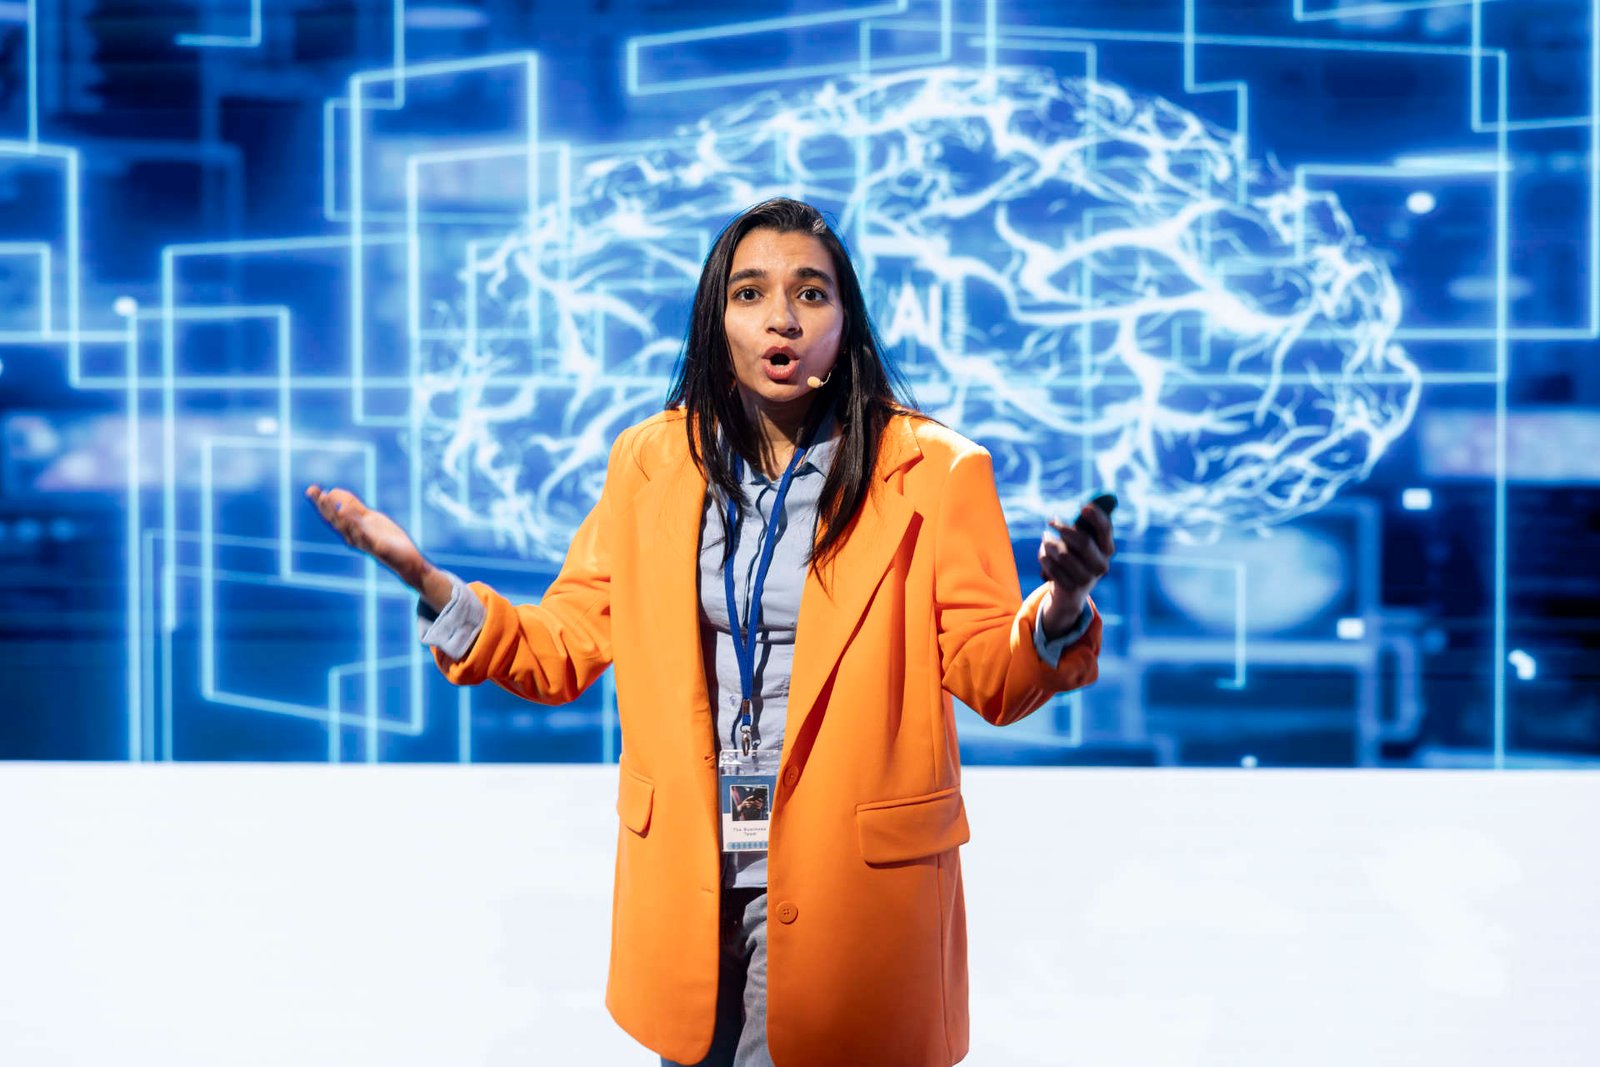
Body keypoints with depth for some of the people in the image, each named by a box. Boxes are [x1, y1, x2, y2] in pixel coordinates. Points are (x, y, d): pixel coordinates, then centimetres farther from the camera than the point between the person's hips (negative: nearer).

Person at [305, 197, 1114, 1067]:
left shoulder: (934, 473, -5)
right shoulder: (650, 463, 4)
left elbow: (989, 677, -5)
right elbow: (564, 650, 6)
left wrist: (1056, 615, -27)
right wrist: (427, 582, -9)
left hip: (843, 886, -3)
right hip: (685, 877, 3)